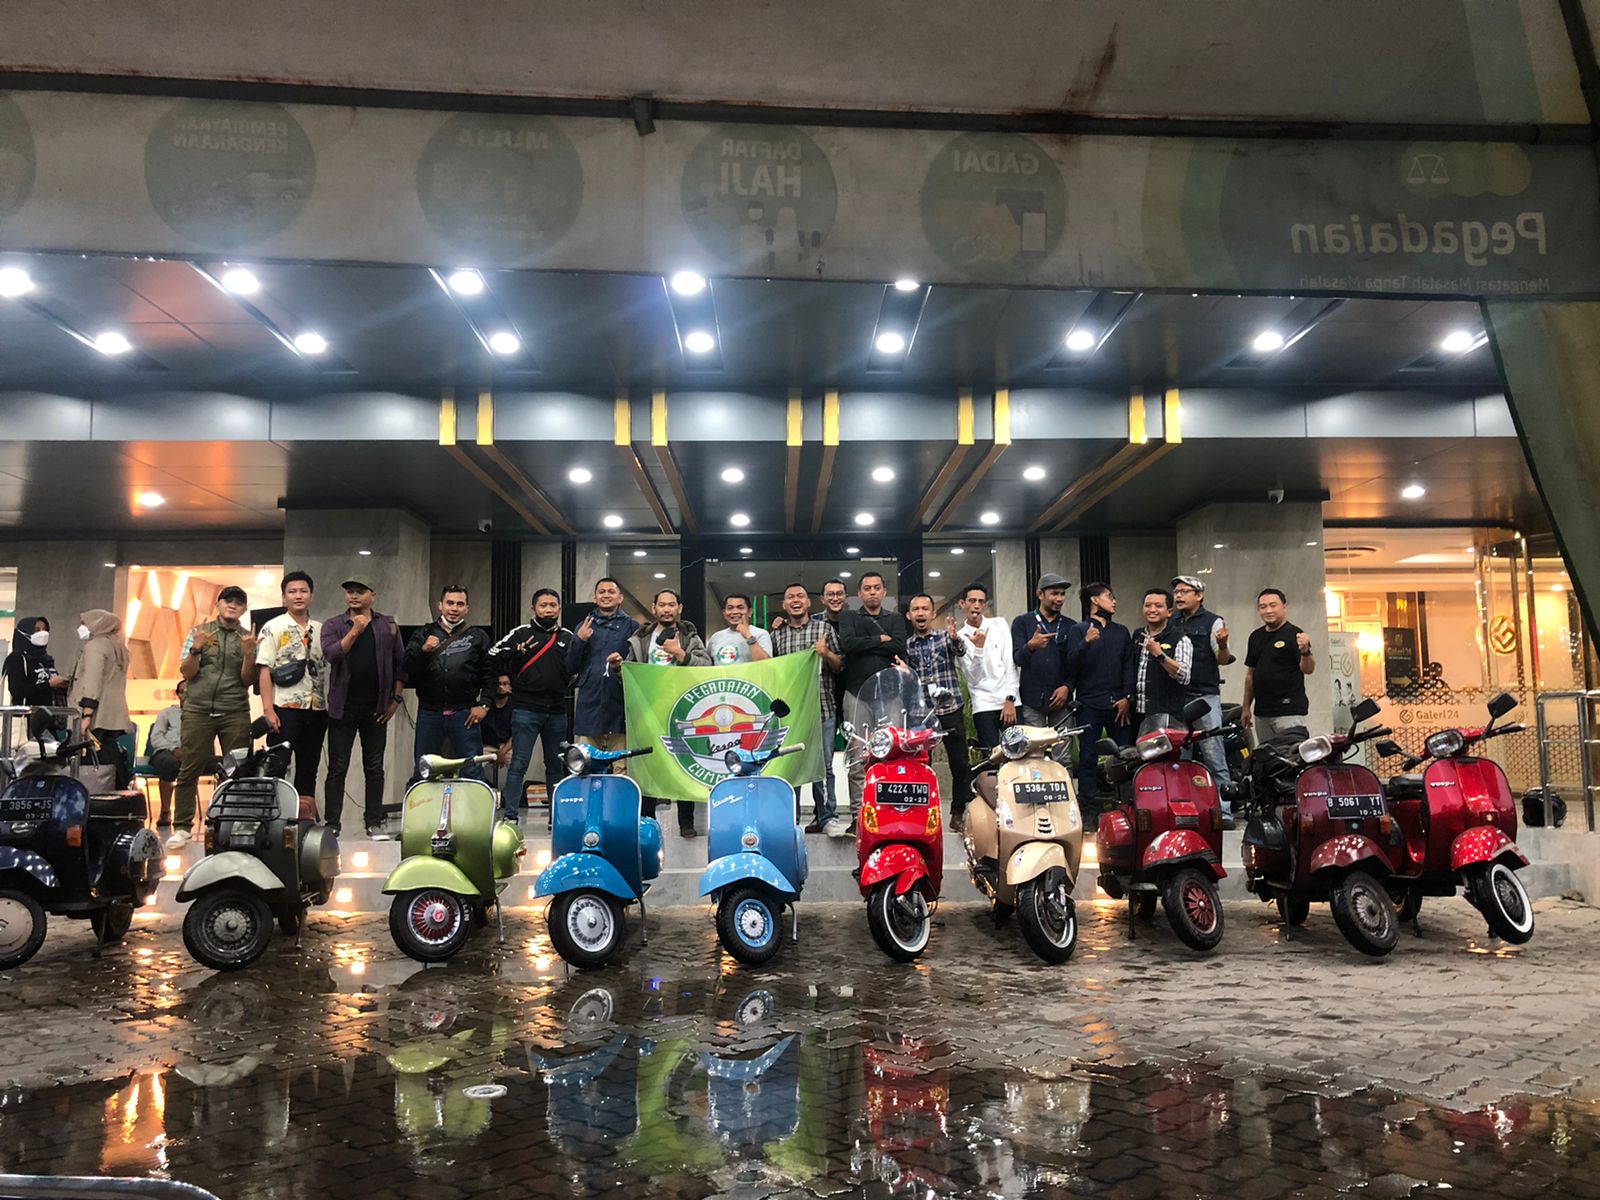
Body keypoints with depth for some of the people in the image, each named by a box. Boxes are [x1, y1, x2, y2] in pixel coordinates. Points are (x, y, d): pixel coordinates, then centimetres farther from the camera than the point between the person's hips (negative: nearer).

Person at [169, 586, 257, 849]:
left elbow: (247, 681, 5)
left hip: (235, 712, 0)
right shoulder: (199, 632, 11)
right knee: (189, 770, -1)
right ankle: (182, 828, 6)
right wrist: (196, 649, -11)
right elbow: (187, 673, 6)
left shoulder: (248, 638, 11)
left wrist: (249, 654, -11)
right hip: (198, 710, 0)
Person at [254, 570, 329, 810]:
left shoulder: (321, 630, 13)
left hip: (316, 709, 5)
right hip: (285, 709, -5)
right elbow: (264, 670, -5)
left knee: (309, 768, 9)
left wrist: (331, 707, 6)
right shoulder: (273, 628, 1)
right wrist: (268, 710, -14)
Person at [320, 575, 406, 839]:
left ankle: (374, 823, 13)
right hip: (343, 707, -1)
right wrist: (355, 631, -18)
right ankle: (332, 824, 8)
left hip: (376, 709, 1)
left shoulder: (388, 625, 7)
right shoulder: (333, 625, 5)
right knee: (338, 768, 3)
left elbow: (399, 663, 6)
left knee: (375, 768, 7)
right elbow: (331, 654, -13)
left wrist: (396, 698, 1)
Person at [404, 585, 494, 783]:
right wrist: (423, 651, -15)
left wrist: (483, 704, -5)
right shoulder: (424, 634, 11)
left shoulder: (478, 637, 7)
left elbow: (490, 673, 3)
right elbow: (407, 668, 2)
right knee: (421, 770, 8)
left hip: (464, 714, -1)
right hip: (429, 713, 2)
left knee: (473, 771, 1)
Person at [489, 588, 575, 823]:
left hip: (557, 712, 4)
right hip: (526, 710, -4)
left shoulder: (568, 637, 13)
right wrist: (516, 653, -15)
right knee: (519, 764, -5)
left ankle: (558, 814, 21)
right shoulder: (521, 633, 2)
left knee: (556, 765, 12)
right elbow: (493, 656, -1)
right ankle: (511, 815, 0)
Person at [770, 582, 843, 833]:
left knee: (823, 765, -1)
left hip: (822, 706, -2)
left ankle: (825, 816, 6)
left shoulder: (825, 628, 8)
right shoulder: (776, 635, 14)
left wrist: (827, 653, -12)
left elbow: (841, 667, 7)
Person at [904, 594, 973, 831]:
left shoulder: (946, 636, 5)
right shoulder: (906, 645, 10)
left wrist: (954, 637, -38)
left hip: (950, 708, -1)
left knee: (960, 764, 1)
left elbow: (961, 651, -16)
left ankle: (959, 813, 11)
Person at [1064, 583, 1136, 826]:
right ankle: (1089, 812, 0)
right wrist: (1086, 643, -20)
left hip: (1118, 705, 3)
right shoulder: (1078, 630, 7)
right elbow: (1071, 666, -5)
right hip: (1089, 705, -3)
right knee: (1088, 759, -3)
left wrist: (1127, 698, -1)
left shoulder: (1122, 632, 18)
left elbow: (1129, 667, 12)